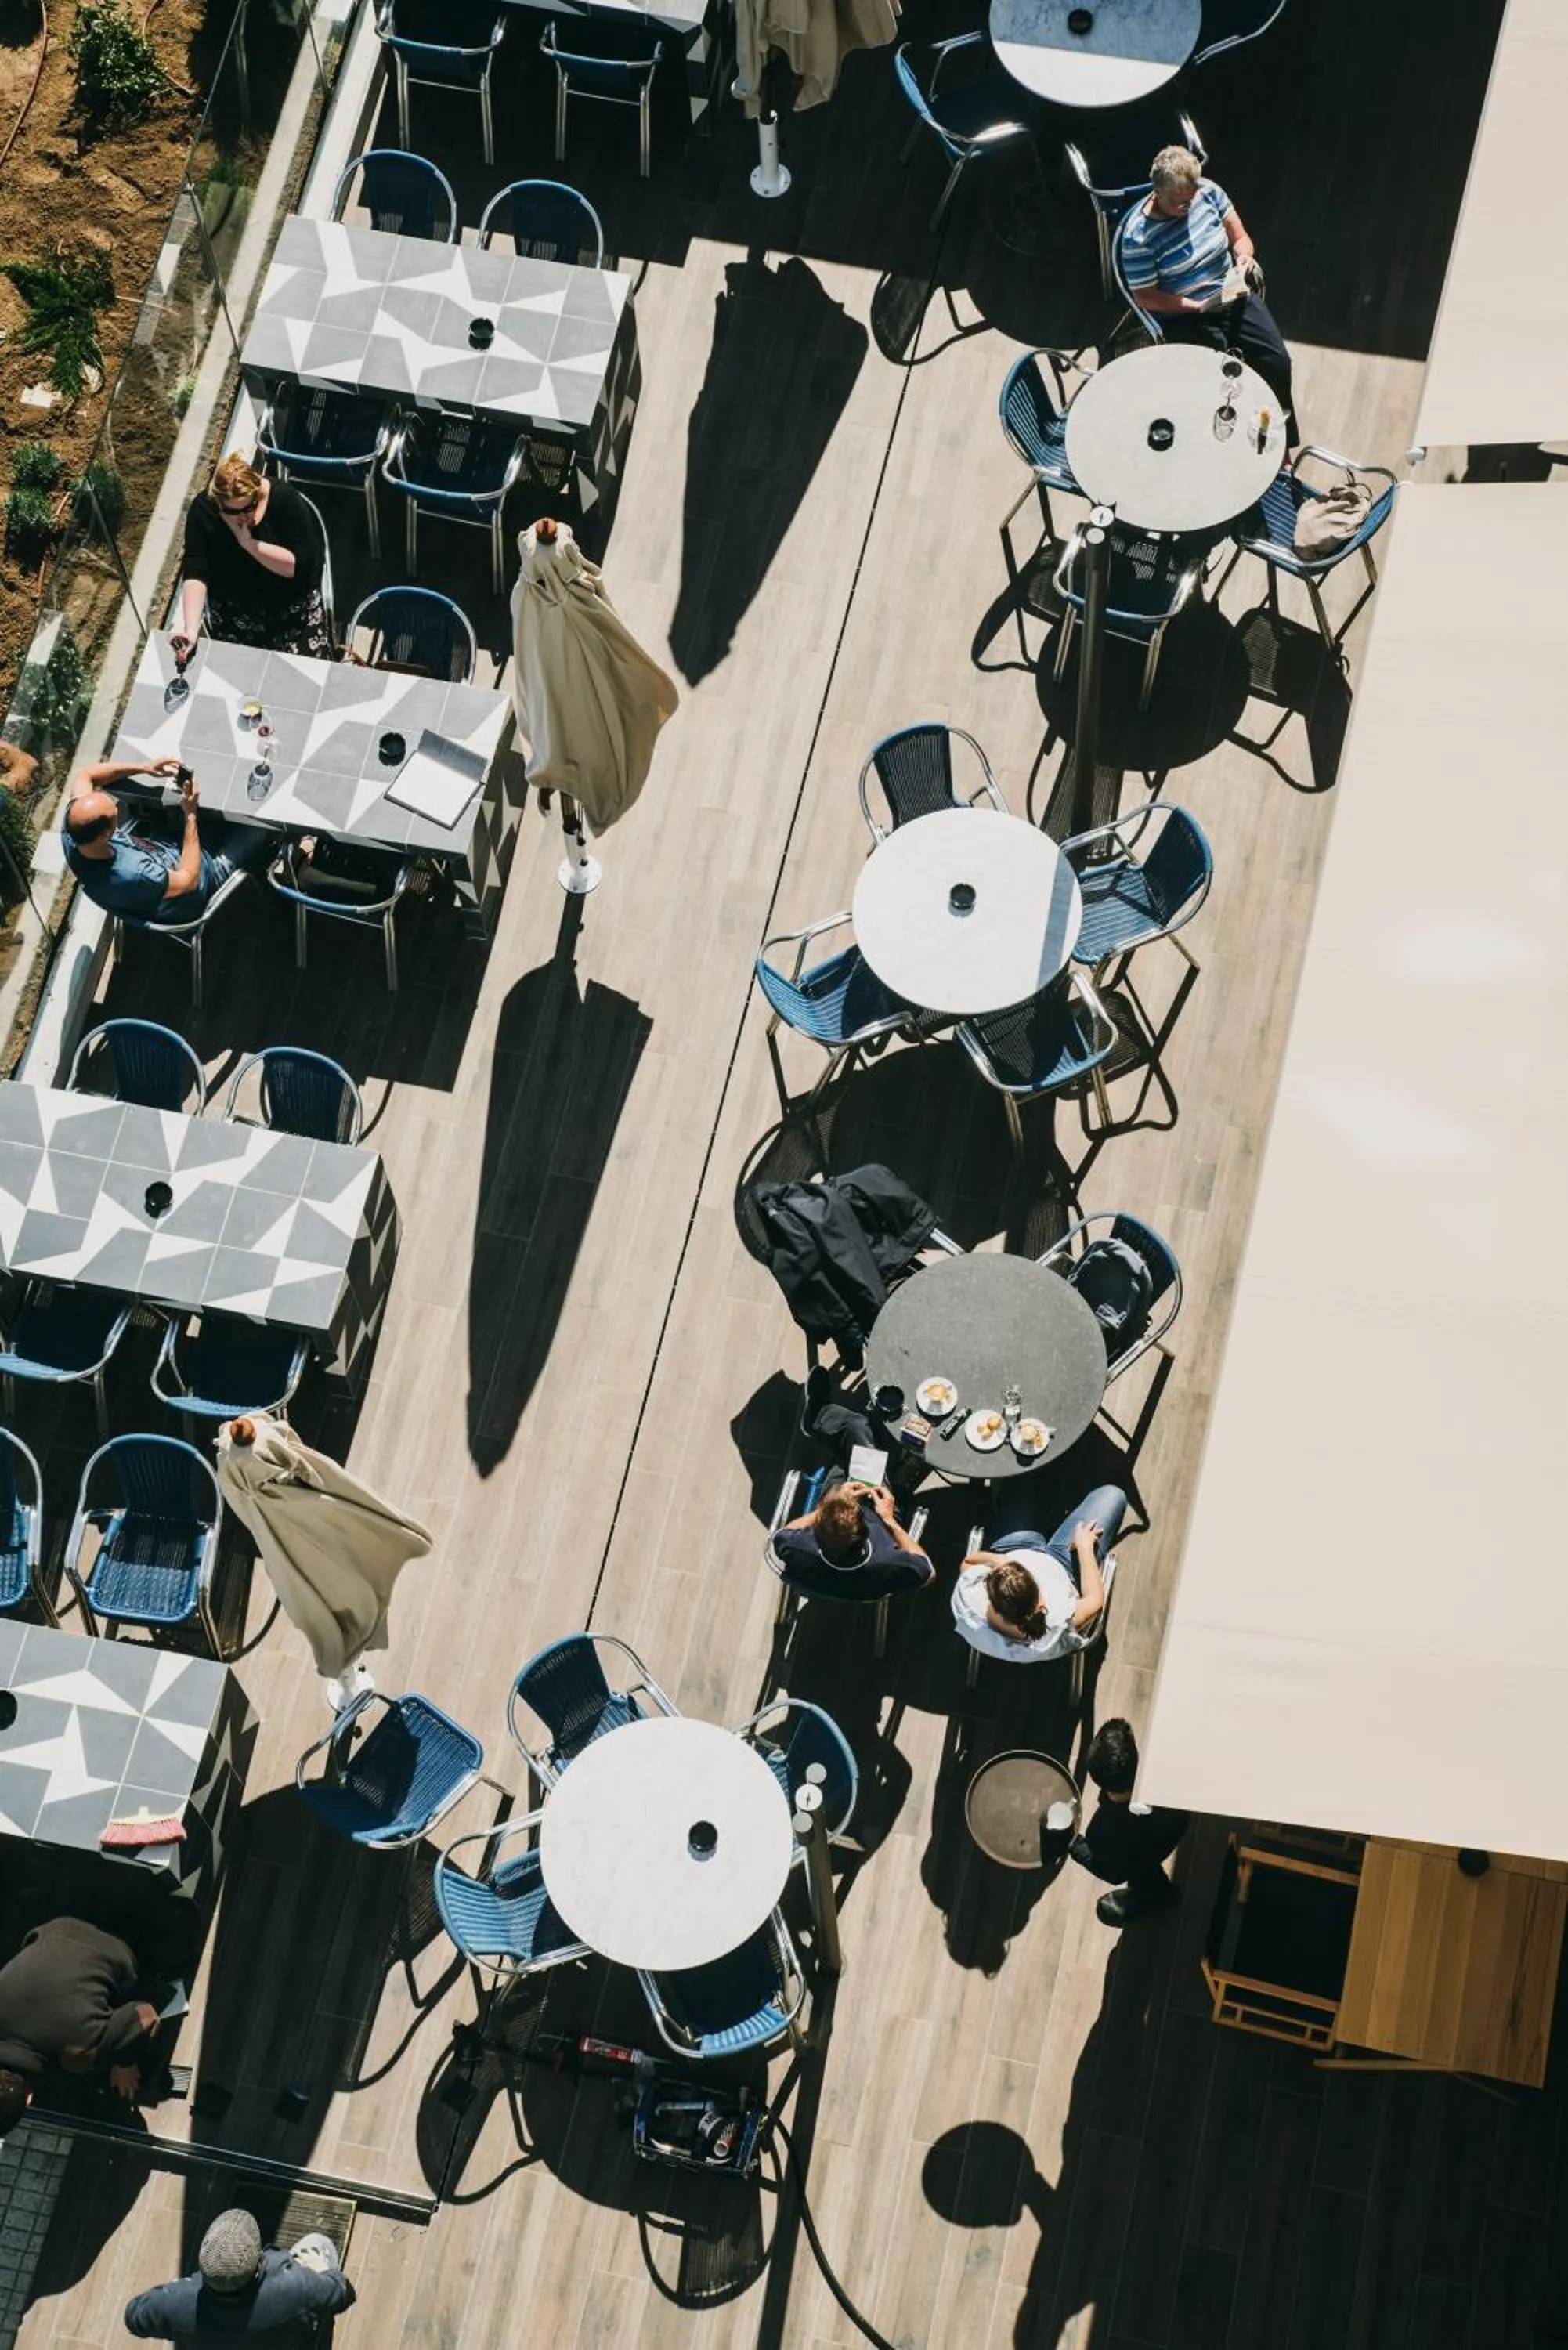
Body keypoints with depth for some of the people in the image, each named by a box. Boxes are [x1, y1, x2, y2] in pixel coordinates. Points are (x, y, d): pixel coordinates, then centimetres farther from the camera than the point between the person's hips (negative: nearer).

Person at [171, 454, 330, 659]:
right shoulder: (203, 510, -18)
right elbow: (195, 575, -24)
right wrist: (191, 630, -39)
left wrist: (248, 542, -32)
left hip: (291, 606, -1)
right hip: (233, 610, 1)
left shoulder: (285, 500, -21)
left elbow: (296, 566, -24)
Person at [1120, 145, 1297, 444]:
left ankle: (1281, 451, 7)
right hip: (1184, 316, -5)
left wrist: (1244, 255, -17)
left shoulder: (1207, 192, -5)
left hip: (1233, 294, 5)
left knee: (1277, 361, -12)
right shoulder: (1139, 236, -19)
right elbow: (1144, 297, -13)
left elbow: (1239, 236, 7)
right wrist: (1199, 306, -21)